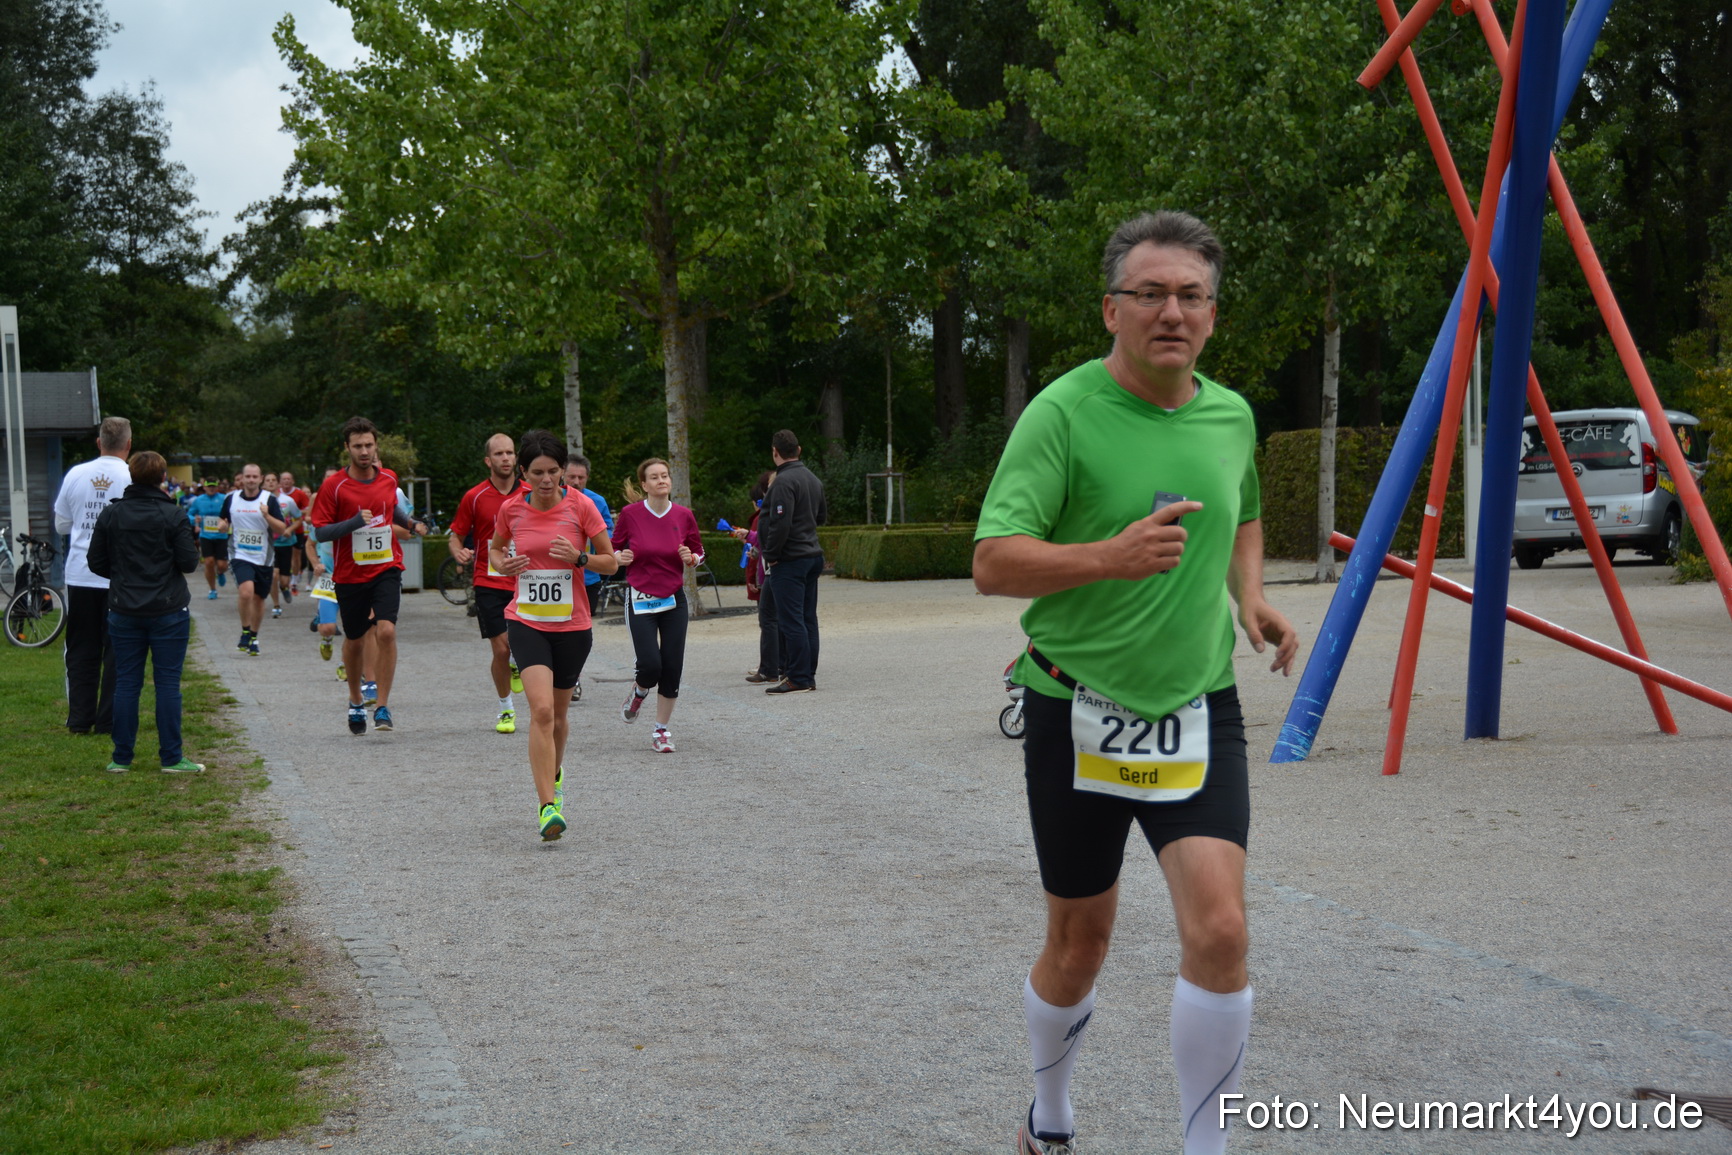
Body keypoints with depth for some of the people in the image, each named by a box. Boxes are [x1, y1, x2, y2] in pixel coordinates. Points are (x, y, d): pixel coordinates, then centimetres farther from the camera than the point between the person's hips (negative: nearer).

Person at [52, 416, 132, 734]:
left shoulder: (76, 474, 0)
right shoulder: (135, 478, -10)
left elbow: (61, 524, 9)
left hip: (80, 574, 3)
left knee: (81, 650, 11)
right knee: (116, 651, 5)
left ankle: (79, 719, 12)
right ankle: (108, 720, 6)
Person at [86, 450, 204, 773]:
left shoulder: (110, 515, 1)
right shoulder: (172, 516, -9)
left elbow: (96, 562, 4)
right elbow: (189, 562, -10)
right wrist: (193, 545, 11)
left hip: (124, 612, 3)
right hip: (168, 612, -3)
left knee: (126, 683, 8)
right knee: (168, 683, 1)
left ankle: (121, 758, 10)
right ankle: (171, 758, 3)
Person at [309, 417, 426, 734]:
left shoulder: (389, 479, 3)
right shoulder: (334, 486, -9)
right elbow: (320, 532, -11)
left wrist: (411, 525, 14)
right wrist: (356, 522, -23)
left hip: (387, 568, 1)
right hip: (350, 574, -1)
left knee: (386, 631, -17)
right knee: (354, 639, 12)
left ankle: (382, 707, -10)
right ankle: (356, 702, 35)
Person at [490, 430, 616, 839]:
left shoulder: (580, 505, -8)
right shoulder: (512, 509, -3)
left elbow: (610, 562, -2)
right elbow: (495, 548, 17)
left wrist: (579, 557, -21)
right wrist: (503, 564, -6)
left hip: (572, 624, 1)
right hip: (526, 621, -1)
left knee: (557, 714, 14)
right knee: (541, 710, -19)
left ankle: (555, 775, 45)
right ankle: (548, 805, -18)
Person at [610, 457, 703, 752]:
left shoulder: (683, 515, 0)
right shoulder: (630, 514, -7)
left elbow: (698, 552, 12)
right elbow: (614, 549, 6)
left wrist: (691, 559, -10)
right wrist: (621, 557, -16)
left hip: (674, 599, 3)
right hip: (640, 600, -2)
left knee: (672, 669, 0)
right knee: (650, 666, -14)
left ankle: (662, 731, 16)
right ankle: (638, 692, 23)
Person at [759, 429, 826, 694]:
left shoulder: (784, 481, -16)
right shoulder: (813, 479, 13)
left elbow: (780, 524, -22)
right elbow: (821, 516, 26)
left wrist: (771, 556, -14)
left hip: (789, 560, -9)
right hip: (813, 555, 9)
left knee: (790, 620, -7)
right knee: (808, 618, 12)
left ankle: (798, 679, -7)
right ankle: (809, 675, 16)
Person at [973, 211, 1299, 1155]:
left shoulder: (1231, 415, 5)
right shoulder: (1062, 412, -12)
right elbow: (992, 563, -19)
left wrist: (1250, 598, 5)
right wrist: (1108, 558, -34)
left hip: (1198, 712, 3)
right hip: (1077, 713, -3)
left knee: (1219, 929, -15)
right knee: (1079, 941, 12)